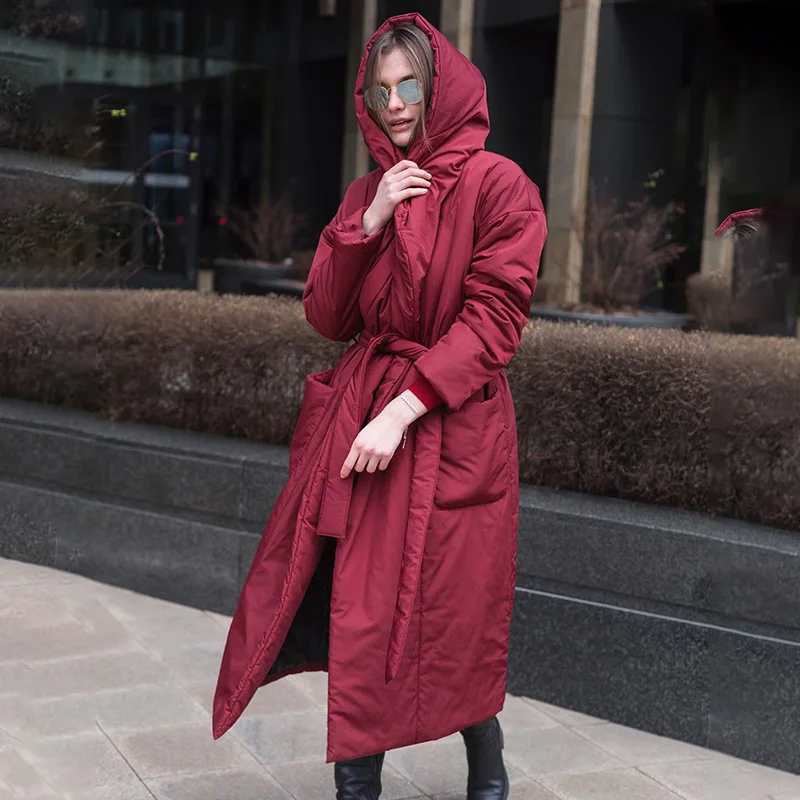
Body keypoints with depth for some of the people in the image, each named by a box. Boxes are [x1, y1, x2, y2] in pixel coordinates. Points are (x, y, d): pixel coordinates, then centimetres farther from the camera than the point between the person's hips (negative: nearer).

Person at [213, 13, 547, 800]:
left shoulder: (497, 185, -5)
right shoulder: (367, 193, 13)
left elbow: (493, 319, -13)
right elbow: (327, 316, 7)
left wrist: (403, 409, -21)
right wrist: (370, 223, -6)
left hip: (451, 432, -5)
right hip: (356, 413, 5)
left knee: (447, 621, 3)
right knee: (355, 615, 4)